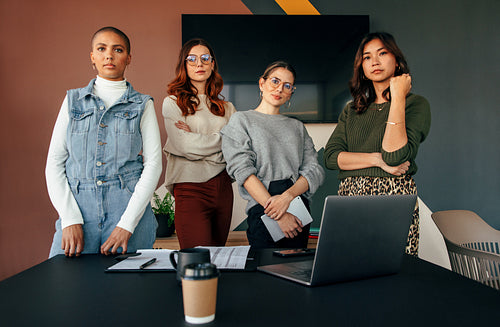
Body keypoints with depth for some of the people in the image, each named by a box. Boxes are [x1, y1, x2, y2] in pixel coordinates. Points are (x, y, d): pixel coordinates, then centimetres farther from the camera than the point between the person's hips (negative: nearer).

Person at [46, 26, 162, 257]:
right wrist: (70, 220, -7)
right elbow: (54, 163, 6)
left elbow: (153, 165, -1)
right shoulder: (73, 101, 12)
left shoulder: (142, 105, 6)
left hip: (129, 209, -1)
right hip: (77, 209, 1)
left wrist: (126, 224, -11)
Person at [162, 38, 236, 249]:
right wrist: (222, 138, -2)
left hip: (222, 186, 5)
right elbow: (184, 145, -10)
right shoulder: (173, 103, 3)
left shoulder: (226, 107, 15)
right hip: (190, 187, -4)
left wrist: (198, 139, -6)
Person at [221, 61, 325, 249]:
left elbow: (315, 170, 7)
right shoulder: (241, 120, 6)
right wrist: (278, 216, -16)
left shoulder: (297, 127, 19)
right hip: (262, 212, -4)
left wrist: (288, 195, -15)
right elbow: (243, 170, -7)